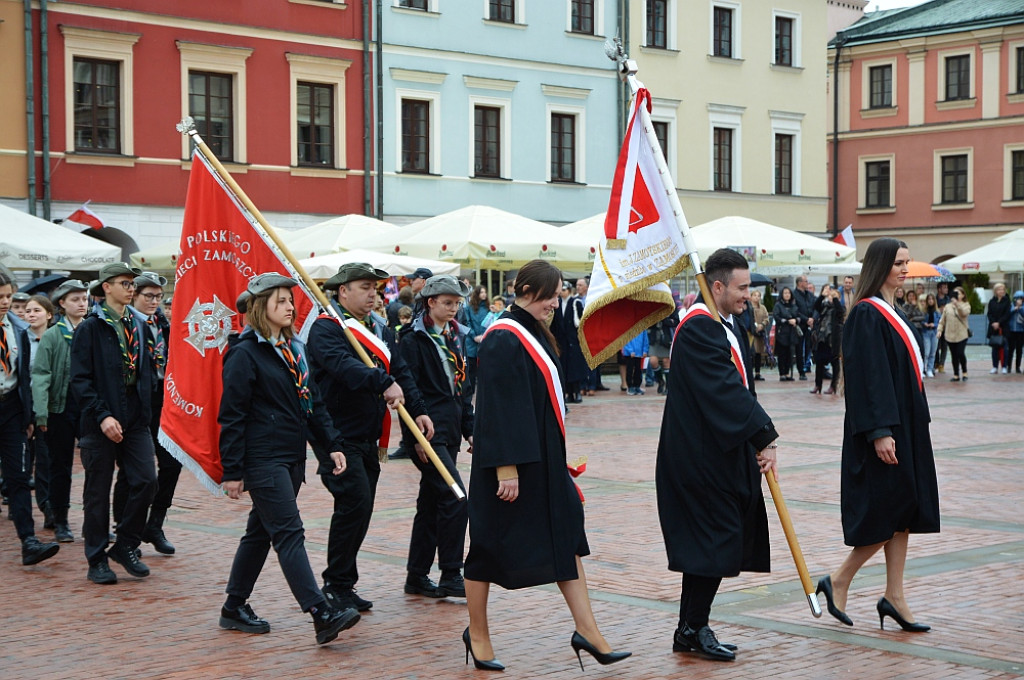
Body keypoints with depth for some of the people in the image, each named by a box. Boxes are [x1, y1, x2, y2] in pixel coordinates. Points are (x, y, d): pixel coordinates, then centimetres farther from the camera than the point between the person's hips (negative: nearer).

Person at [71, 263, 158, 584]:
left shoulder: (139, 326, 12)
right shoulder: (90, 328, -6)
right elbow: (80, 380, -11)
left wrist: (146, 410, 7)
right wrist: (102, 416, -20)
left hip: (136, 420, 5)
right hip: (101, 423, -5)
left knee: (146, 481, -5)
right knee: (98, 492, 4)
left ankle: (125, 546, 13)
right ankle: (97, 561, 14)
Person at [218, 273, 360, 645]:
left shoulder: (293, 349, 15)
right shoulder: (245, 354, -10)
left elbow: (313, 402, 19)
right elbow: (232, 416, -12)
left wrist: (331, 445, 9)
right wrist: (232, 471, -14)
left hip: (293, 457, 9)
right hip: (263, 458, -9)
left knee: (261, 532, 15)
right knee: (289, 533, -12)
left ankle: (234, 608, 26)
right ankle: (322, 615, -17)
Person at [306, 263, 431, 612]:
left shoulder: (380, 331, 15)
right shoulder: (325, 329, -11)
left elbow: (400, 372, 10)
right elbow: (343, 365, -30)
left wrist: (417, 410, -4)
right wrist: (384, 383, -42)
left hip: (368, 437, 8)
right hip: (337, 435, -8)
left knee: (361, 509, 10)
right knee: (354, 501, -14)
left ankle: (343, 585, 20)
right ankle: (337, 586, -4)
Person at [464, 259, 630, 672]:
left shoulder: (536, 335, 12)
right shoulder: (503, 340, -17)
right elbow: (498, 407, -22)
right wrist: (505, 466, -24)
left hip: (544, 458, 10)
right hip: (513, 460, -9)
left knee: (567, 539, 6)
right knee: (489, 545, 4)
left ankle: (586, 630, 8)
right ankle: (477, 633, 18)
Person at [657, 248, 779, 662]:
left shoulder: (727, 325, 14)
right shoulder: (700, 327, -18)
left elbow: (738, 388, 15)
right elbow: (725, 390, -26)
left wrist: (759, 440, 4)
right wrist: (764, 437, -27)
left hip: (720, 453, 10)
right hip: (700, 454, -10)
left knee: (708, 541, 12)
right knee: (718, 537, -6)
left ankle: (690, 630, 20)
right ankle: (694, 628, 5)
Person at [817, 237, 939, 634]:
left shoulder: (894, 313, 15)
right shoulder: (866, 315, -14)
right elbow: (868, 375, -21)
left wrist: (915, 422, 19)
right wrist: (880, 431, -26)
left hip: (907, 423, 9)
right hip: (884, 427, -9)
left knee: (904, 511, 8)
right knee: (889, 512, -5)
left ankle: (894, 597, 12)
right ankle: (838, 582, 8)